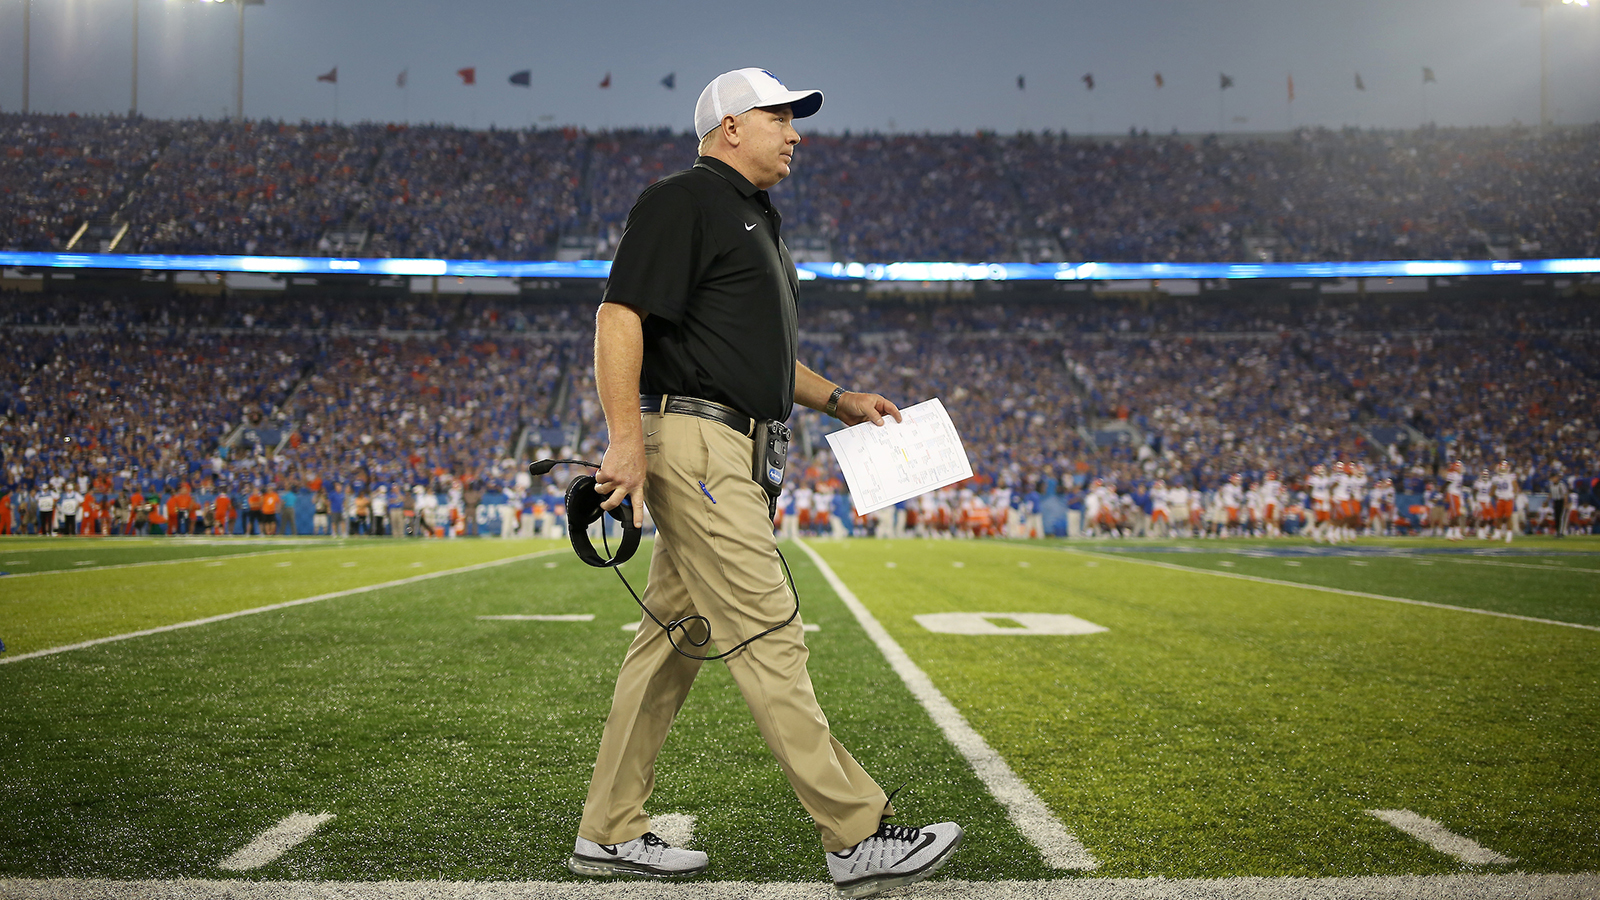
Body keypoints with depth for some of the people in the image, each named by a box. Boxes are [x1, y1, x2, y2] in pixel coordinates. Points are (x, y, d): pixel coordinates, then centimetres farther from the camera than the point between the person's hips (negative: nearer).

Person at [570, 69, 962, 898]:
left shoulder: (753, 216, 25)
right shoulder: (684, 201, -7)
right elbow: (618, 316, -16)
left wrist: (840, 400, 21)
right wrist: (625, 439, -25)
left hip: (728, 451, 11)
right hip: (692, 440, -11)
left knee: (670, 636, 11)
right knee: (766, 634, -11)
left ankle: (608, 832, 18)